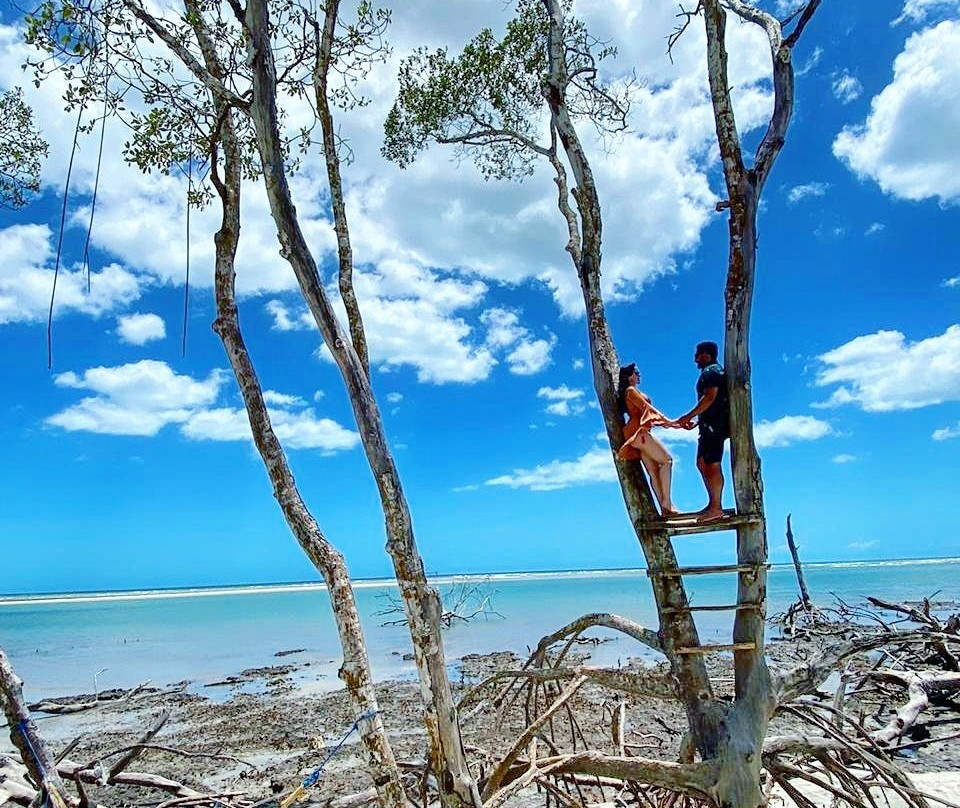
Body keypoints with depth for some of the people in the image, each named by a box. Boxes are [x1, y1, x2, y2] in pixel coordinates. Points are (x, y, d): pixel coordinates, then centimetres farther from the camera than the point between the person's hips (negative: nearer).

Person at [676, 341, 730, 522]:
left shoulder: (711, 371, -9)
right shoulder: (714, 372, 24)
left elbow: (710, 397, -22)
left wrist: (688, 417, -24)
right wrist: (697, 421, 22)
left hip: (714, 424, -11)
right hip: (710, 425, 11)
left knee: (712, 464, -11)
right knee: (702, 463, 13)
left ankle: (716, 507, -10)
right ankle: (713, 503, 16)